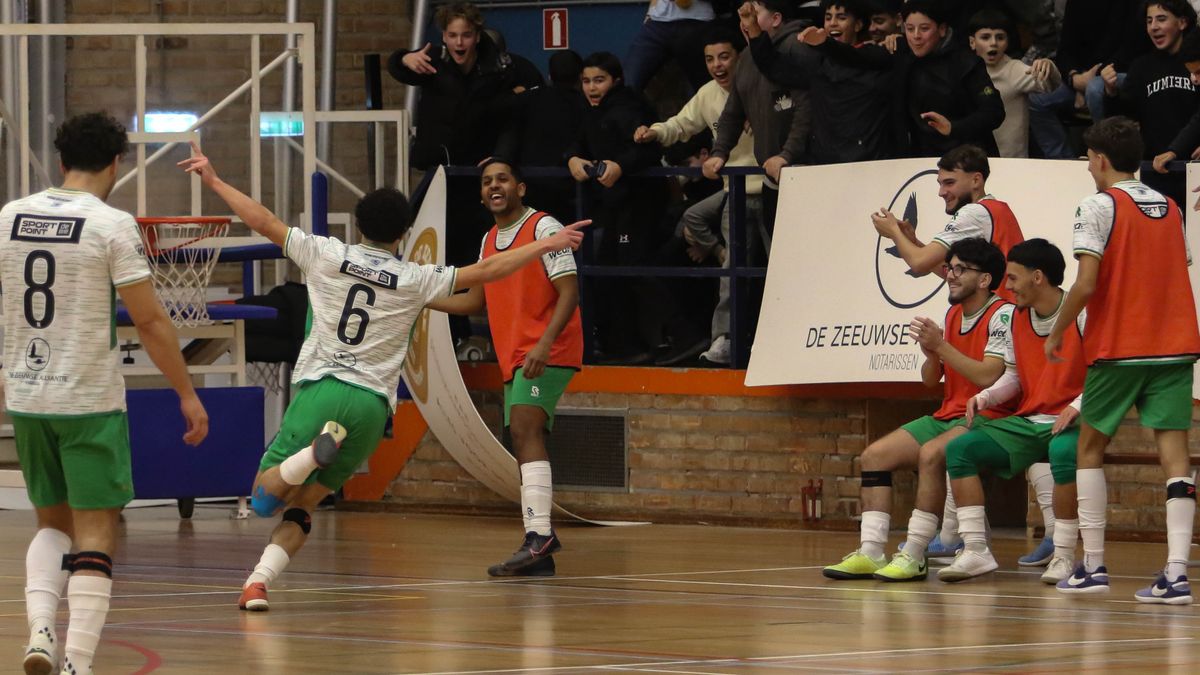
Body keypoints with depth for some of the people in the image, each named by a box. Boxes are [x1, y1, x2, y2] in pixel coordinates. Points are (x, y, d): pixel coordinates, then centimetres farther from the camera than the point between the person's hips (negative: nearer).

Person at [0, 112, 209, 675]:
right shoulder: (111, 226, -10)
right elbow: (150, 321, -10)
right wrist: (187, 394, -2)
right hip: (90, 402, -5)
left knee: (53, 523, 20)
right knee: (95, 533, 0)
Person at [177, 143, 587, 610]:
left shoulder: (327, 255, 4)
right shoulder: (416, 280, 5)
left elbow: (262, 221, 6)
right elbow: (487, 271, 8)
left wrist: (214, 181, 17)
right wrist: (547, 244, 17)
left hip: (319, 390, -1)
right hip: (371, 404, 2)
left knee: (264, 498, -2)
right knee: (301, 506, 11)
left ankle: (312, 454, -32)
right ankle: (258, 581, -10)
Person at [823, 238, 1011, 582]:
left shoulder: (1002, 315, -12)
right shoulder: (952, 314, 14)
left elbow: (988, 377, -23)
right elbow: (930, 380, 15)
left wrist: (941, 346, -19)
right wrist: (931, 353, -7)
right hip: (948, 415, 9)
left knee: (931, 454, -35)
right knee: (874, 456, -2)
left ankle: (914, 557, -30)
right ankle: (870, 553, -10)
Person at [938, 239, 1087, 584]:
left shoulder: (1081, 315, -12)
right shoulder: (1017, 318, 9)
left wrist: (1077, 406, -26)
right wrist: (985, 397, 0)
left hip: (1070, 424, -7)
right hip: (1027, 422, 7)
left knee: (1064, 453, -41)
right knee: (959, 449, -10)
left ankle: (1063, 556, -28)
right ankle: (975, 551, -12)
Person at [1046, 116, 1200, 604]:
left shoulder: (1099, 206, -7)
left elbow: (1086, 283, -14)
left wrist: (1057, 331, -1)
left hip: (1118, 347, -4)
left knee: (1090, 448, 13)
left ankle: (1093, 566, 12)